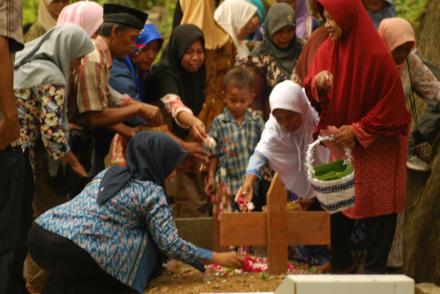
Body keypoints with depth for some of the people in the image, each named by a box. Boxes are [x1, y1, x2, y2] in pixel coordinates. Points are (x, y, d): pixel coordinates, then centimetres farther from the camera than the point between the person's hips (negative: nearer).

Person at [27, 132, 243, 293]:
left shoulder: (109, 173, 23)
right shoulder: (151, 192, 2)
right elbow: (170, 244, 1)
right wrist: (216, 258, 11)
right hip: (72, 252, -7)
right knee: (147, 242, 7)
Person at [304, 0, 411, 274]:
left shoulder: (378, 56, -19)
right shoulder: (328, 50, -2)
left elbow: (391, 106, -14)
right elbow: (311, 90, 5)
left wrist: (358, 130, -15)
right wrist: (318, 83, -18)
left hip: (376, 146, -5)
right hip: (340, 139, 5)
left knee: (378, 207, 1)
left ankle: (375, 269, 11)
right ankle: (341, 264, 20)